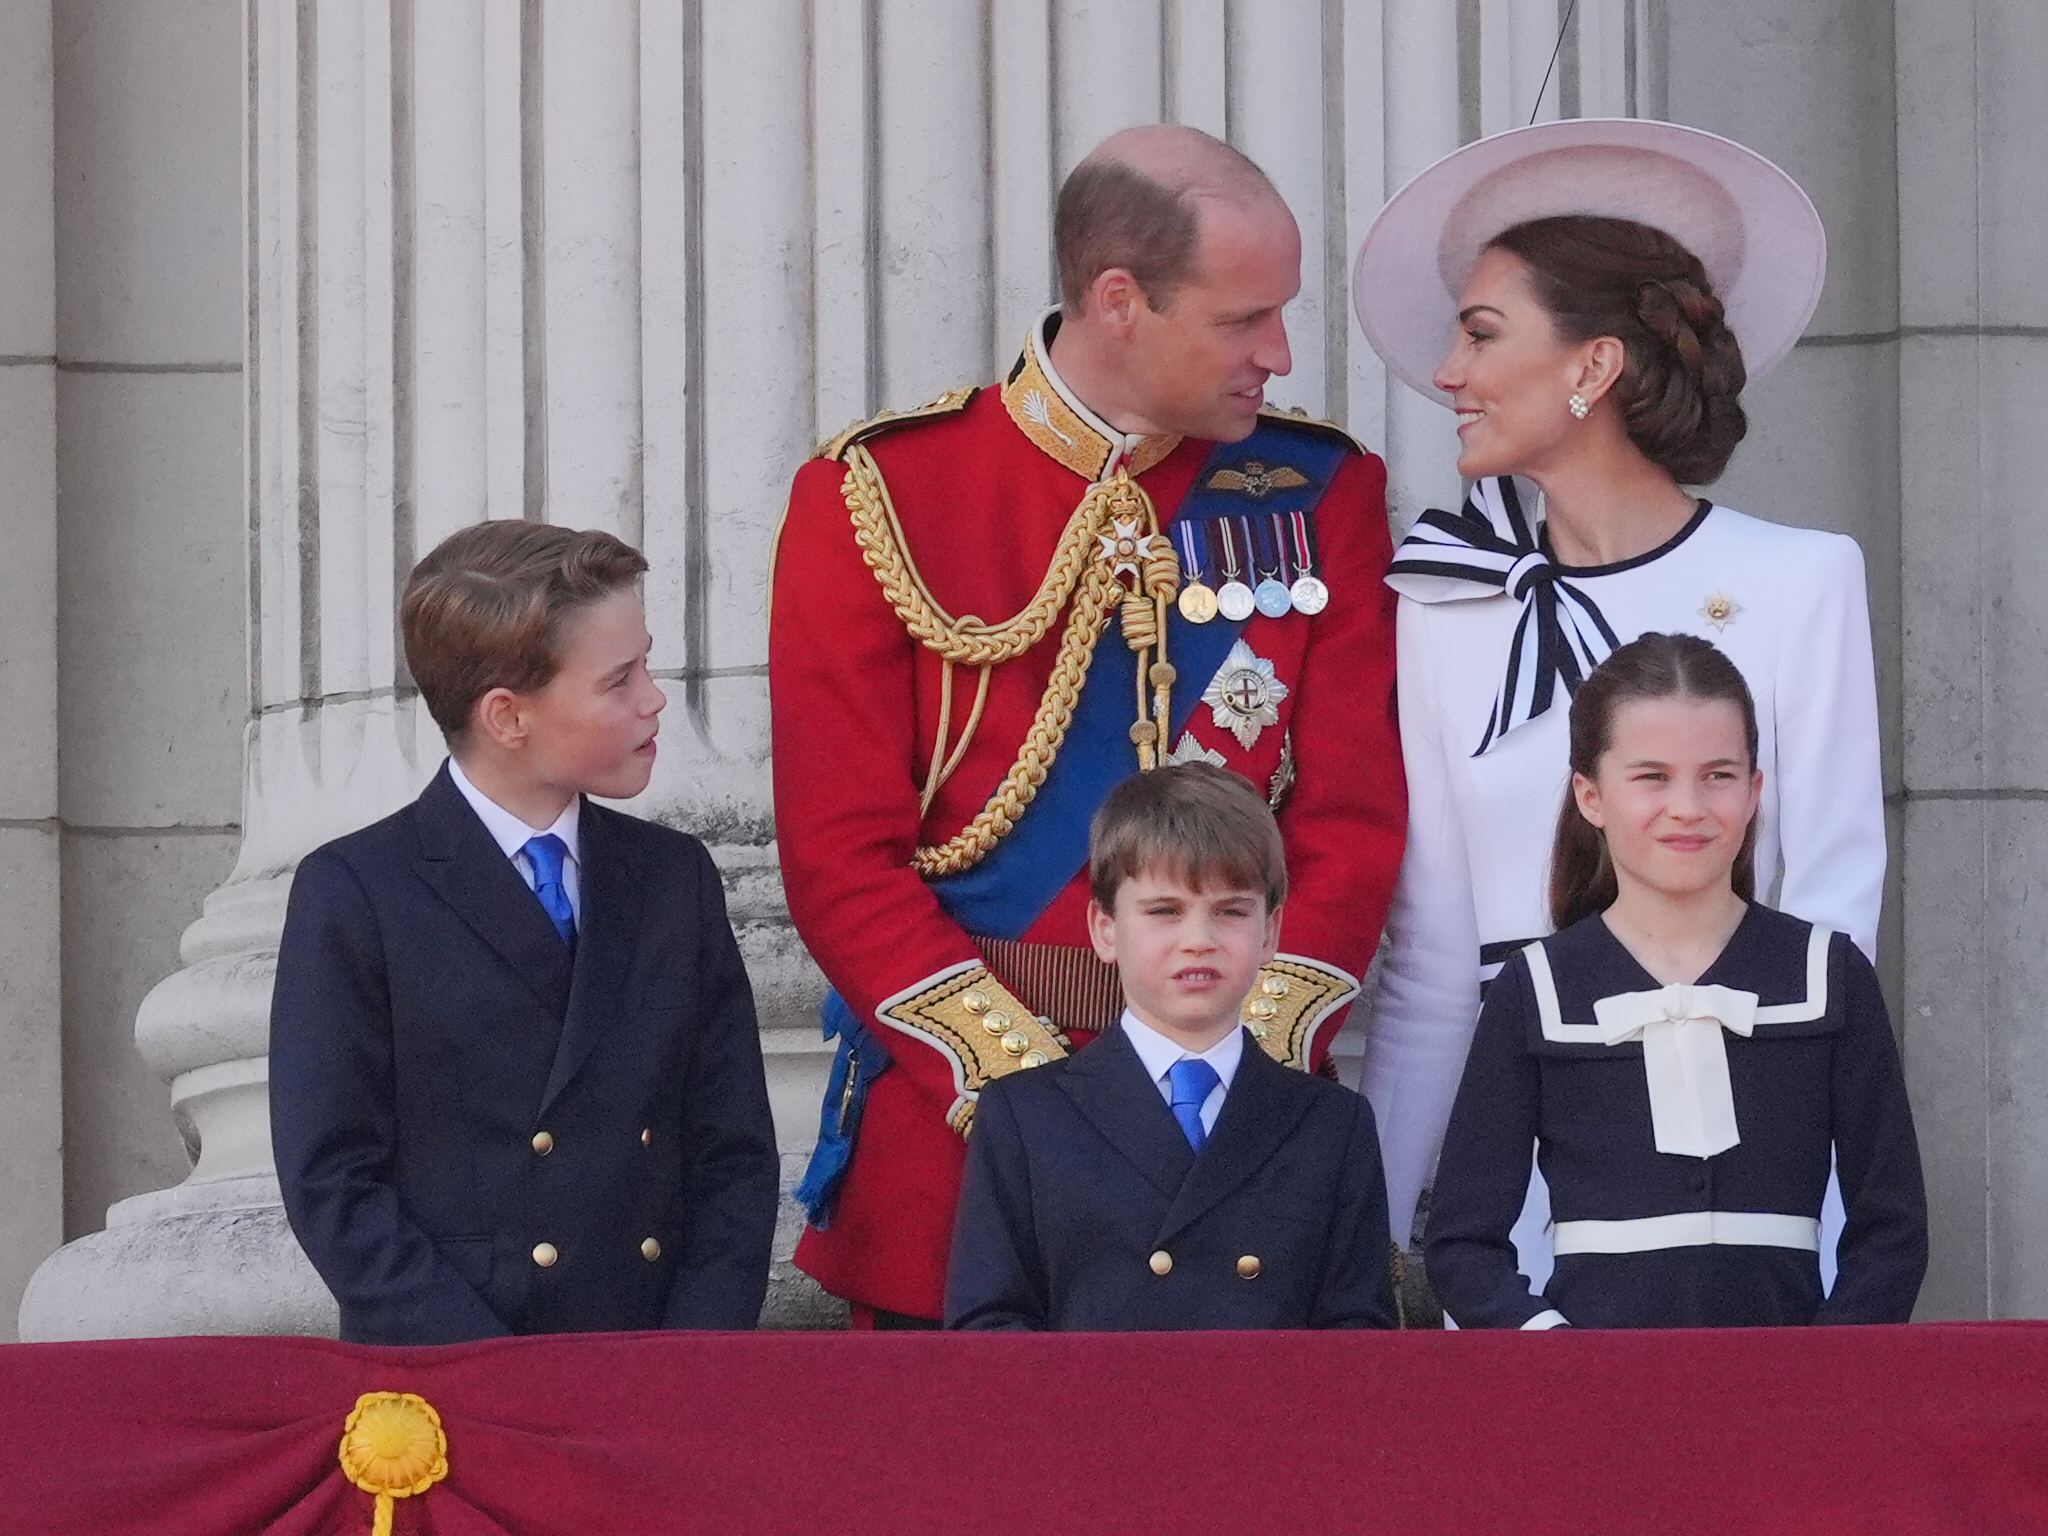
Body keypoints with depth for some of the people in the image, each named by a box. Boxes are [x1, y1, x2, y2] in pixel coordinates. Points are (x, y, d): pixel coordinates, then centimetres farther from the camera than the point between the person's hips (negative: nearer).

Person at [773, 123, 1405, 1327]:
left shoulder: (1320, 496, 7)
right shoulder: (879, 499, -1)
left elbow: (1352, 821, 3)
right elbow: (843, 857, -5)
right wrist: (1029, 1084, -15)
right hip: (956, 1138, -2)